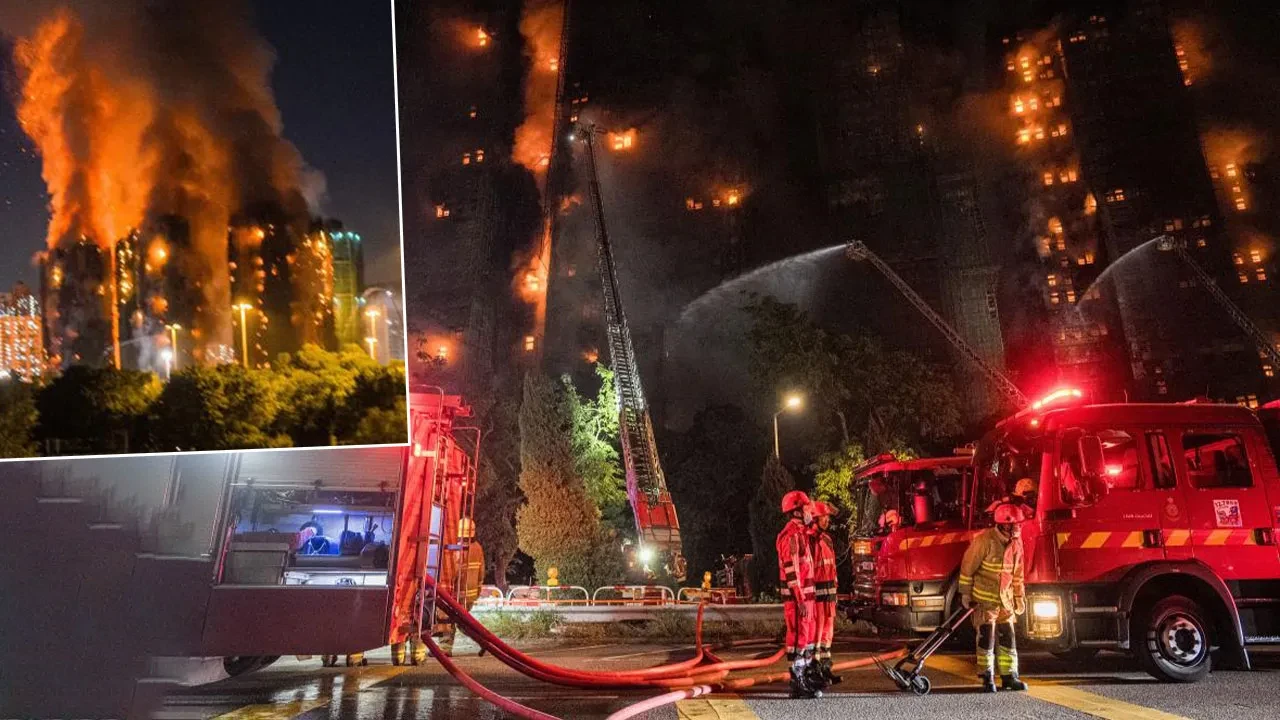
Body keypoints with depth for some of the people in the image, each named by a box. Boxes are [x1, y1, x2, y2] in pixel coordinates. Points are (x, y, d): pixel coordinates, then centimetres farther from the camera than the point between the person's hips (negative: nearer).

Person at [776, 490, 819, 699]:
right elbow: (791, 570, -20)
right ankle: (797, 684, 0)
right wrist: (800, 600, -22)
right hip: (797, 596, -10)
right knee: (798, 637, -5)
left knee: (807, 637, 15)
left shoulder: (800, 532, 18)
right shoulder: (791, 535, -15)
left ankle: (805, 677, 24)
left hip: (805, 595, 10)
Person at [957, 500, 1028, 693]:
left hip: (1005, 599, 6)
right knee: (986, 638, -2)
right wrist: (965, 593, -10)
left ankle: (1009, 676, 16)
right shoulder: (984, 540, -18)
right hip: (984, 599, -6)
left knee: (1008, 637, 7)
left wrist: (1020, 597, 14)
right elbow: (967, 567, -13)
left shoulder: (1016, 542, 2)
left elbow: (1017, 573, 13)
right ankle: (987, 678, 7)